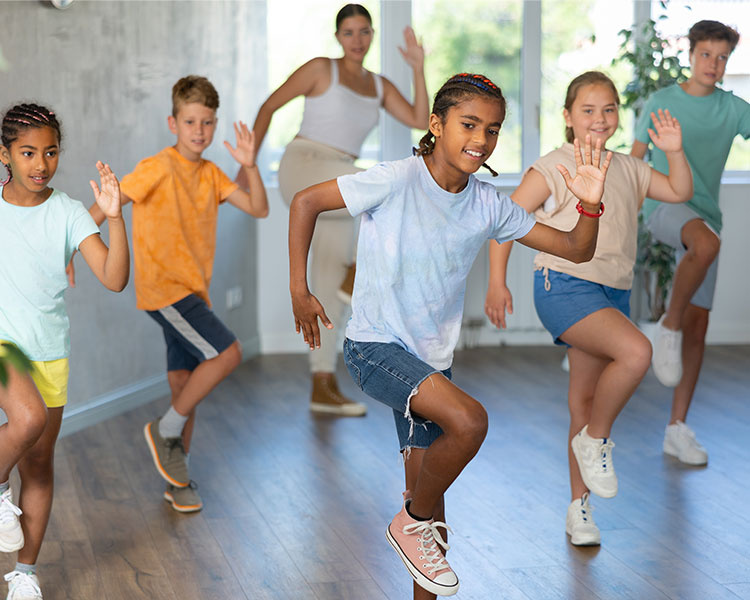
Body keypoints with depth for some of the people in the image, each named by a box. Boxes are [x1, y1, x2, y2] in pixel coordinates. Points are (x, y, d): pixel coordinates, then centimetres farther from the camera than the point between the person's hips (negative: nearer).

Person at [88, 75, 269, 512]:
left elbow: (259, 209, 4)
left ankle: (177, 477, 20)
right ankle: (165, 431, -5)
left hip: (192, 291, 7)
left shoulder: (211, 174, 10)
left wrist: (250, 165, -10)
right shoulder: (158, 168, -11)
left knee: (186, 384, 9)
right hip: (164, 289, -7)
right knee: (228, 352, -20)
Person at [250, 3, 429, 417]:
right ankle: (359, 273, -13)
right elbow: (270, 106, 3)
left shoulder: (379, 86, 15)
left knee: (330, 287, 3)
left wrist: (418, 69, -2)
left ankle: (323, 387, 7)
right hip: (303, 170, -6)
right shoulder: (320, 70, -1)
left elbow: (420, 121, 4)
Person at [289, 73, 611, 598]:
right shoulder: (396, 181, -15)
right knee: (469, 420, -28)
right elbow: (306, 202, -8)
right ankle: (413, 523, -3)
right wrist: (299, 291, -8)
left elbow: (576, 250, 5)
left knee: (426, 486, 10)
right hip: (374, 345, -6)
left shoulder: (490, 206, 1)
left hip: (431, 358, 6)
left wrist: (590, 205, -16)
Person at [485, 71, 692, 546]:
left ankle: (580, 507, 18)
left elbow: (680, 193, 20)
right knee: (636, 351, -29)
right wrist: (497, 282, -13)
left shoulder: (628, 169, 14)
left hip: (614, 294, 6)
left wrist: (675, 152, 2)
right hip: (564, 288, -6)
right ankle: (595, 440, -8)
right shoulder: (554, 168, -5)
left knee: (585, 401, 9)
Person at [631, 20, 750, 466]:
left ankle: (678, 428, 8)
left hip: (705, 216, 3)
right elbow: (637, 155, 9)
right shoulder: (662, 102, 3)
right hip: (663, 207, -3)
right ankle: (669, 326, -18)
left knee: (698, 323, 0)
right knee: (707, 242, -39)